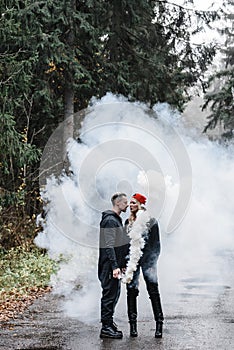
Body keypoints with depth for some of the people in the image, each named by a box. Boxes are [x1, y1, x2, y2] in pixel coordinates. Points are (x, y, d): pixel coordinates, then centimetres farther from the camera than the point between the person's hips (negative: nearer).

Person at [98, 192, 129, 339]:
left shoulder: (117, 219, 18)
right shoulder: (110, 220, -15)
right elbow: (109, 245, -22)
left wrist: (121, 264, 23)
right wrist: (114, 266, -26)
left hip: (116, 265, 10)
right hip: (110, 266, -10)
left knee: (114, 294, 16)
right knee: (110, 294, -6)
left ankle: (109, 322, 26)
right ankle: (106, 328, -1)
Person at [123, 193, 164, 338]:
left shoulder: (151, 221, -1)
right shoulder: (128, 222, 11)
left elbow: (156, 244, 0)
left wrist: (153, 260, -7)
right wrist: (125, 262, 7)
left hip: (147, 260, -4)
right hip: (132, 260, 4)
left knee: (153, 291, -4)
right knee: (131, 290, 1)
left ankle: (159, 324, -1)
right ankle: (133, 324, 7)